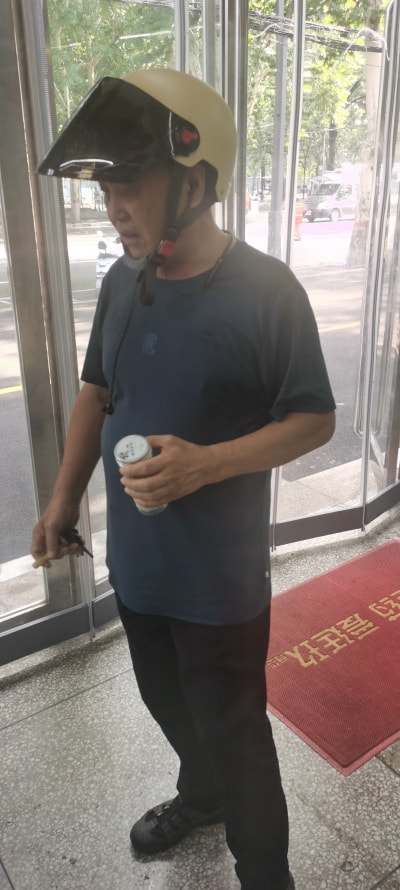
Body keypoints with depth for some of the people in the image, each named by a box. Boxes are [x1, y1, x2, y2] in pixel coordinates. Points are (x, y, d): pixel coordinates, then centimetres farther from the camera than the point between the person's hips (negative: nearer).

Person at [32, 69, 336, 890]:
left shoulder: (266, 290, -18)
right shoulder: (121, 281, 0)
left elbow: (315, 420, -13)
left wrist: (206, 462, -26)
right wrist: (64, 500, 9)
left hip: (221, 576, -6)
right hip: (135, 560, 6)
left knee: (235, 733, 13)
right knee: (169, 705, 26)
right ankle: (200, 794, 57)